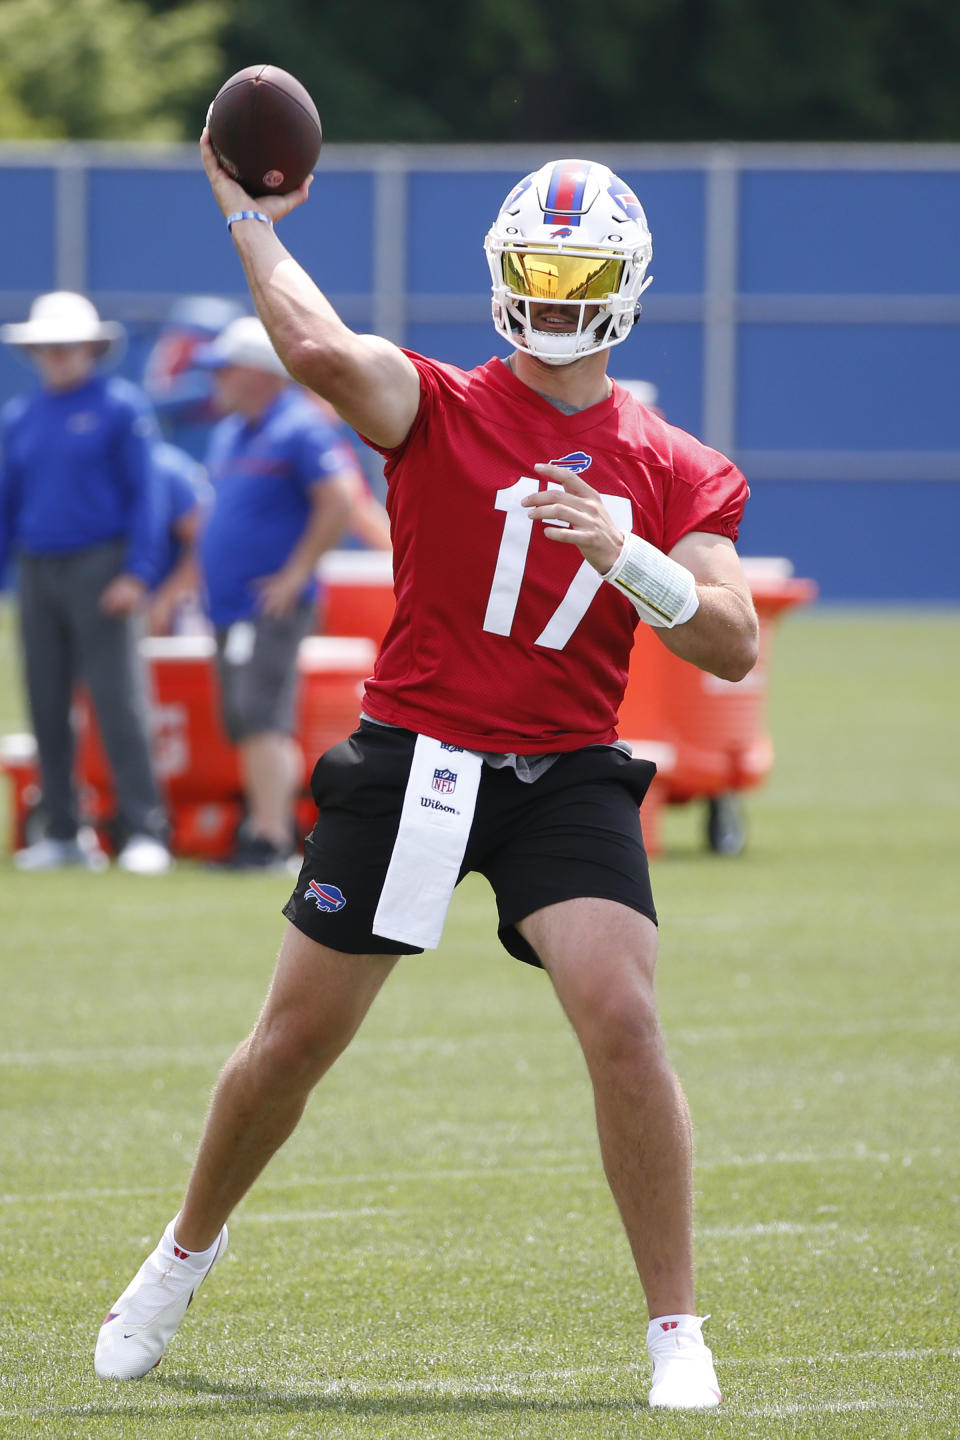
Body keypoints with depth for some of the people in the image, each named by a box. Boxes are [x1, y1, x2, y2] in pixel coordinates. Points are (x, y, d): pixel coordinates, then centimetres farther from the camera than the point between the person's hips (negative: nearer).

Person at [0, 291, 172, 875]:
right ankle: (64, 833, 12)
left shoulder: (121, 406, -1)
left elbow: (143, 494, -4)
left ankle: (144, 832, -12)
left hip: (100, 568, -5)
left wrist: (137, 574, -12)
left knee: (118, 701, -11)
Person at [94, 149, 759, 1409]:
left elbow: (732, 648, -6)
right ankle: (187, 1253, 35)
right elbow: (318, 349, -25)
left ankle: (676, 1329, -8)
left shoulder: (671, 471, 4)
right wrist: (250, 220, -15)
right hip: (411, 760, 0)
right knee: (295, 1037, 8)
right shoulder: (438, 409, -4)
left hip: (565, 777, 0)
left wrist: (621, 554, -19)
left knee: (622, 1021, -19)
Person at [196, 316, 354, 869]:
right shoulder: (229, 434, 18)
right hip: (230, 608, 9)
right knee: (244, 722, 11)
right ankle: (271, 828, 18)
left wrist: (296, 574, -18)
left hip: (273, 607, -9)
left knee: (262, 718, -17)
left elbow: (339, 501, -18)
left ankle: (269, 840, -21)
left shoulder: (300, 429, -10)